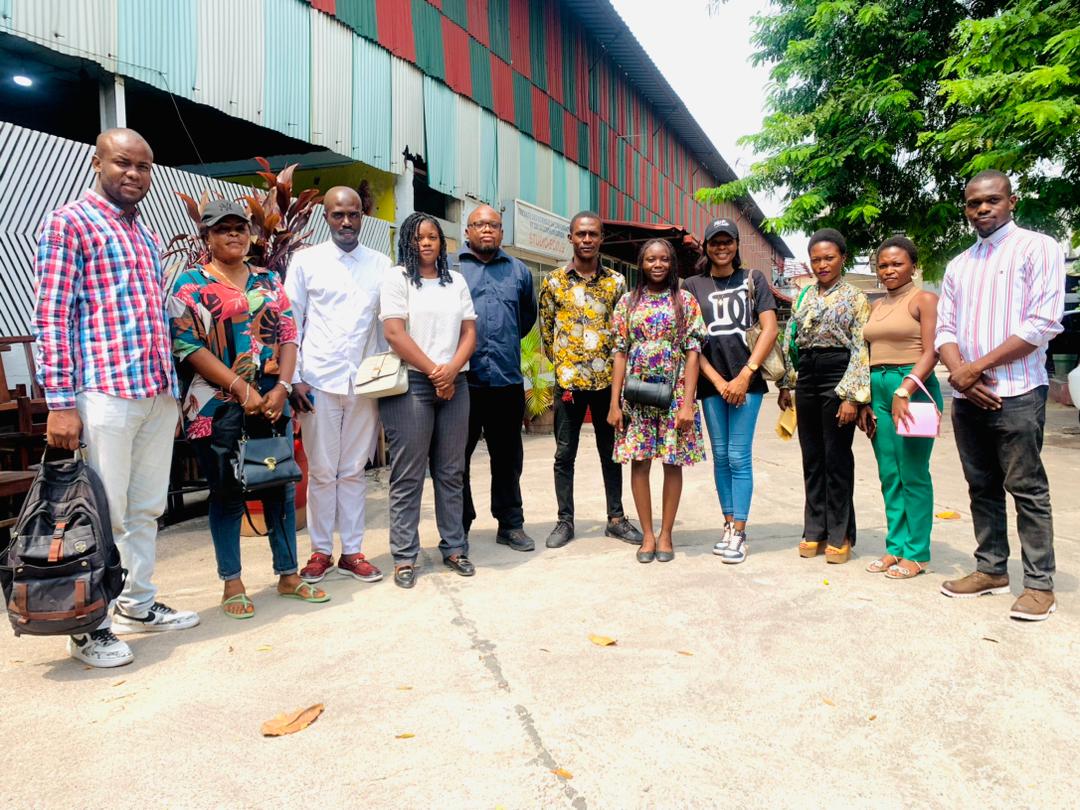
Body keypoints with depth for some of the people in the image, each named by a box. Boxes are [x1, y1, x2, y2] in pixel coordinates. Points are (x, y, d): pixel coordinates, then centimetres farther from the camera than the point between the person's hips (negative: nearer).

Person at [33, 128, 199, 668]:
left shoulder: (146, 235, 19)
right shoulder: (69, 223, -3)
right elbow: (51, 317, -9)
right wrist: (61, 403, -15)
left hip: (159, 394, 7)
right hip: (104, 393, -7)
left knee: (147, 508, 14)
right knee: (103, 514, -1)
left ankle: (137, 605, 27)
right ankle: (89, 627, 13)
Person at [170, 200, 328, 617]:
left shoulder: (269, 281, 13)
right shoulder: (192, 283, 0)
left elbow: (288, 335, 8)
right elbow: (189, 346, -9)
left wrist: (281, 388, -8)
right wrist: (242, 390, -15)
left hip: (273, 400, 4)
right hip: (220, 405, -4)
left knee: (282, 486, 8)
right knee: (227, 492, 4)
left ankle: (288, 575, 20)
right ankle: (232, 583, 17)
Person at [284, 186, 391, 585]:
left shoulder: (381, 264, 9)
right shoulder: (306, 261, 4)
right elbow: (291, 323, 2)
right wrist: (293, 378, -5)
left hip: (365, 382, 2)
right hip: (319, 381, -1)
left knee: (354, 471, 9)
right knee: (321, 471, 5)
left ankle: (352, 552, 17)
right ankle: (320, 552, 17)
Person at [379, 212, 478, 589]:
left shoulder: (456, 280, 17)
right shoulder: (396, 278, 2)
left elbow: (469, 331, 10)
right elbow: (394, 333, -8)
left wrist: (451, 369, -7)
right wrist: (432, 371, -9)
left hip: (454, 384, 5)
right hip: (410, 384, -4)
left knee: (451, 472, 8)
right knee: (408, 475, -2)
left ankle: (454, 547, 17)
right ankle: (404, 556, 5)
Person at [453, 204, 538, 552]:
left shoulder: (519, 270, 13)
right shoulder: (449, 266, 2)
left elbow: (529, 314, 27)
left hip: (507, 379, 3)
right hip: (462, 379, -3)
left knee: (508, 456, 11)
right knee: (458, 456, 4)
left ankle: (511, 524, 23)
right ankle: (458, 527, 16)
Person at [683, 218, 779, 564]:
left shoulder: (753, 279, 7)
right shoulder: (694, 285, 10)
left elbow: (770, 329, -1)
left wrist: (744, 376, -10)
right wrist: (717, 381, -5)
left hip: (746, 380, -2)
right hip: (712, 382, 2)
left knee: (739, 457, -4)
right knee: (720, 457, 7)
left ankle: (739, 534, 2)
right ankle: (729, 526, 17)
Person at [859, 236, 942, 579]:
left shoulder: (924, 299, -2)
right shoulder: (877, 306, 18)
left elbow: (931, 352, -12)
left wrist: (904, 391, -22)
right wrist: (865, 401, 10)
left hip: (914, 387, -7)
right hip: (878, 388, 7)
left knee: (912, 474, -3)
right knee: (888, 476, 9)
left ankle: (916, 553, 6)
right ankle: (895, 547, 17)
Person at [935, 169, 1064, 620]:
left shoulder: (1038, 248, -2)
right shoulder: (958, 266, 16)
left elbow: (1044, 323, -12)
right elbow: (944, 329, 12)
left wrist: (977, 367, -13)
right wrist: (959, 373, -9)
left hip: (1016, 393, -6)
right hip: (966, 396, 6)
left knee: (1027, 489, -1)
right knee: (982, 487, 12)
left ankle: (1040, 583, 8)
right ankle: (991, 569, 22)